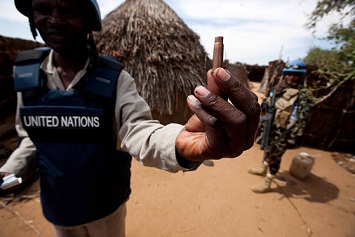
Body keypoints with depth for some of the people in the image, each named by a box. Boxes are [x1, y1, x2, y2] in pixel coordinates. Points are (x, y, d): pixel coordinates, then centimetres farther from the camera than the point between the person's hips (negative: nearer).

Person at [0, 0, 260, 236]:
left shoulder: (115, 78, -19)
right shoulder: (25, 73, -6)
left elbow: (136, 128, -34)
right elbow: (32, 138, 6)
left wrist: (178, 142, -53)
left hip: (106, 201, -3)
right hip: (56, 204, 4)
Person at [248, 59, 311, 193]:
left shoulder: (301, 98, -14)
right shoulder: (276, 91, 4)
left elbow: (301, 121, -16)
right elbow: (266, 108, 12)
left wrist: (292, 139, -20)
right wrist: (261, 123, 14)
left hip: (282, 134, -6)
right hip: (270, 129, 6)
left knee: (274, 157, 5)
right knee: (267, 150, 24)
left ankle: (266, 183, 22)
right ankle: (263, 169, 48)